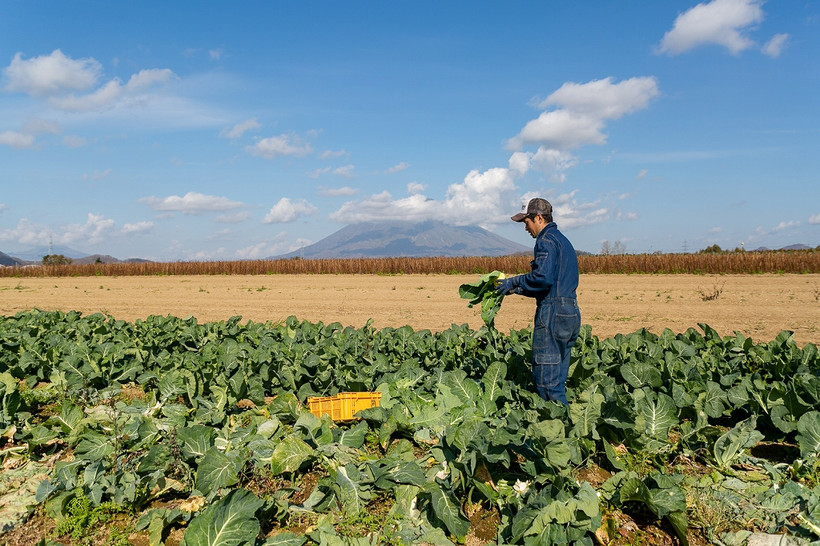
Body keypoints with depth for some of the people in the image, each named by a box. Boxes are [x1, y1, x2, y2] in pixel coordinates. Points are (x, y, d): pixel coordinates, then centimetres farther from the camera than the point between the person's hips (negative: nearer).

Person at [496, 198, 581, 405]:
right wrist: (517, 289, 20)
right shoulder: (563, 240, 22)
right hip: (570, 312, 10)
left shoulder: (547, 240, -9)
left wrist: (513, 282, -9)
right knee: (558, 377, 14)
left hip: (553, 313, -10)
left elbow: (543, 277, -23)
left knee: (546, 375, -4)